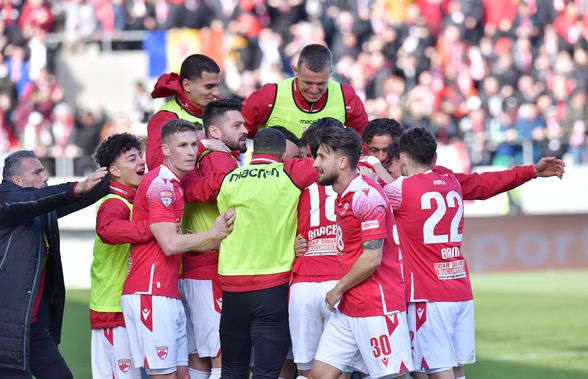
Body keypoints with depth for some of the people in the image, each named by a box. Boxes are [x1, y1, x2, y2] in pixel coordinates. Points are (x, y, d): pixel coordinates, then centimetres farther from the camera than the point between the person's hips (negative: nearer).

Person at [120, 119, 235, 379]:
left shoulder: (175, 185, 18)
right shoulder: (160, 184, -12)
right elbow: (170, 244, -19)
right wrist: (213, 233, -8)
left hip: (169, 296, 10)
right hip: (150, 294, -10)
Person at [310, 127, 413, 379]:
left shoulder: (367, 196, -17)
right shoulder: (342, 197, 14)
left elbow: (371, 259, -20)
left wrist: (338, 290, -9)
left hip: (377, 308, -10)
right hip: (347, 309, 10)